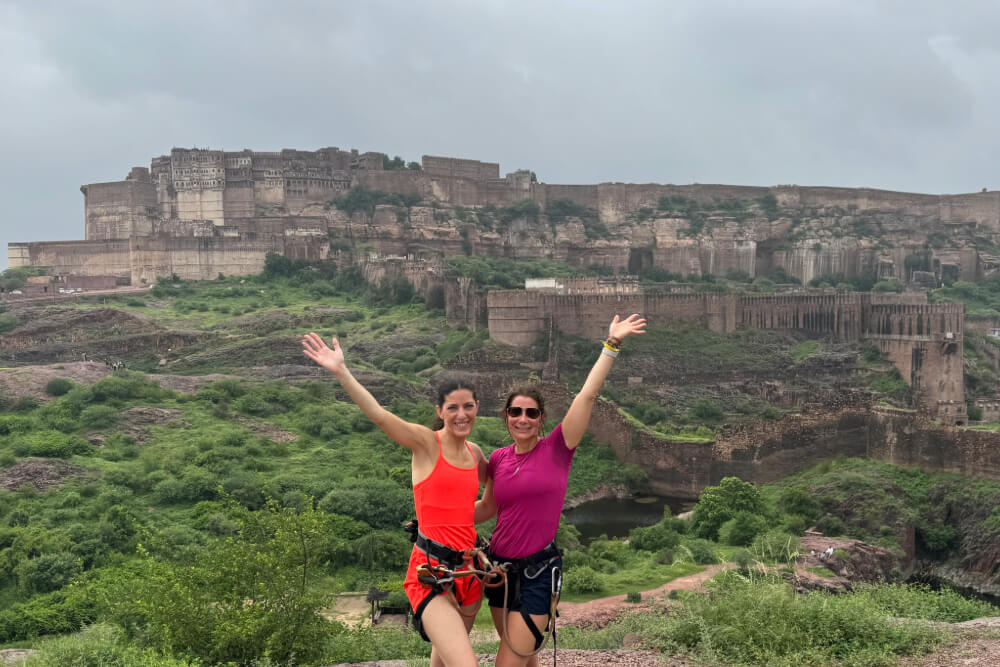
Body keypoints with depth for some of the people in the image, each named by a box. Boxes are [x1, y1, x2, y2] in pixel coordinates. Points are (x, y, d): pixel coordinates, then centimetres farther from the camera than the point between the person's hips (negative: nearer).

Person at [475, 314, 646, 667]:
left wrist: (611, 345, -16)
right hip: (500, 567, 5)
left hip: (538, 572, -5)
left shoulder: (556, 449, -8)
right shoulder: (498, 458, 4)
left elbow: (587, 394, -14)